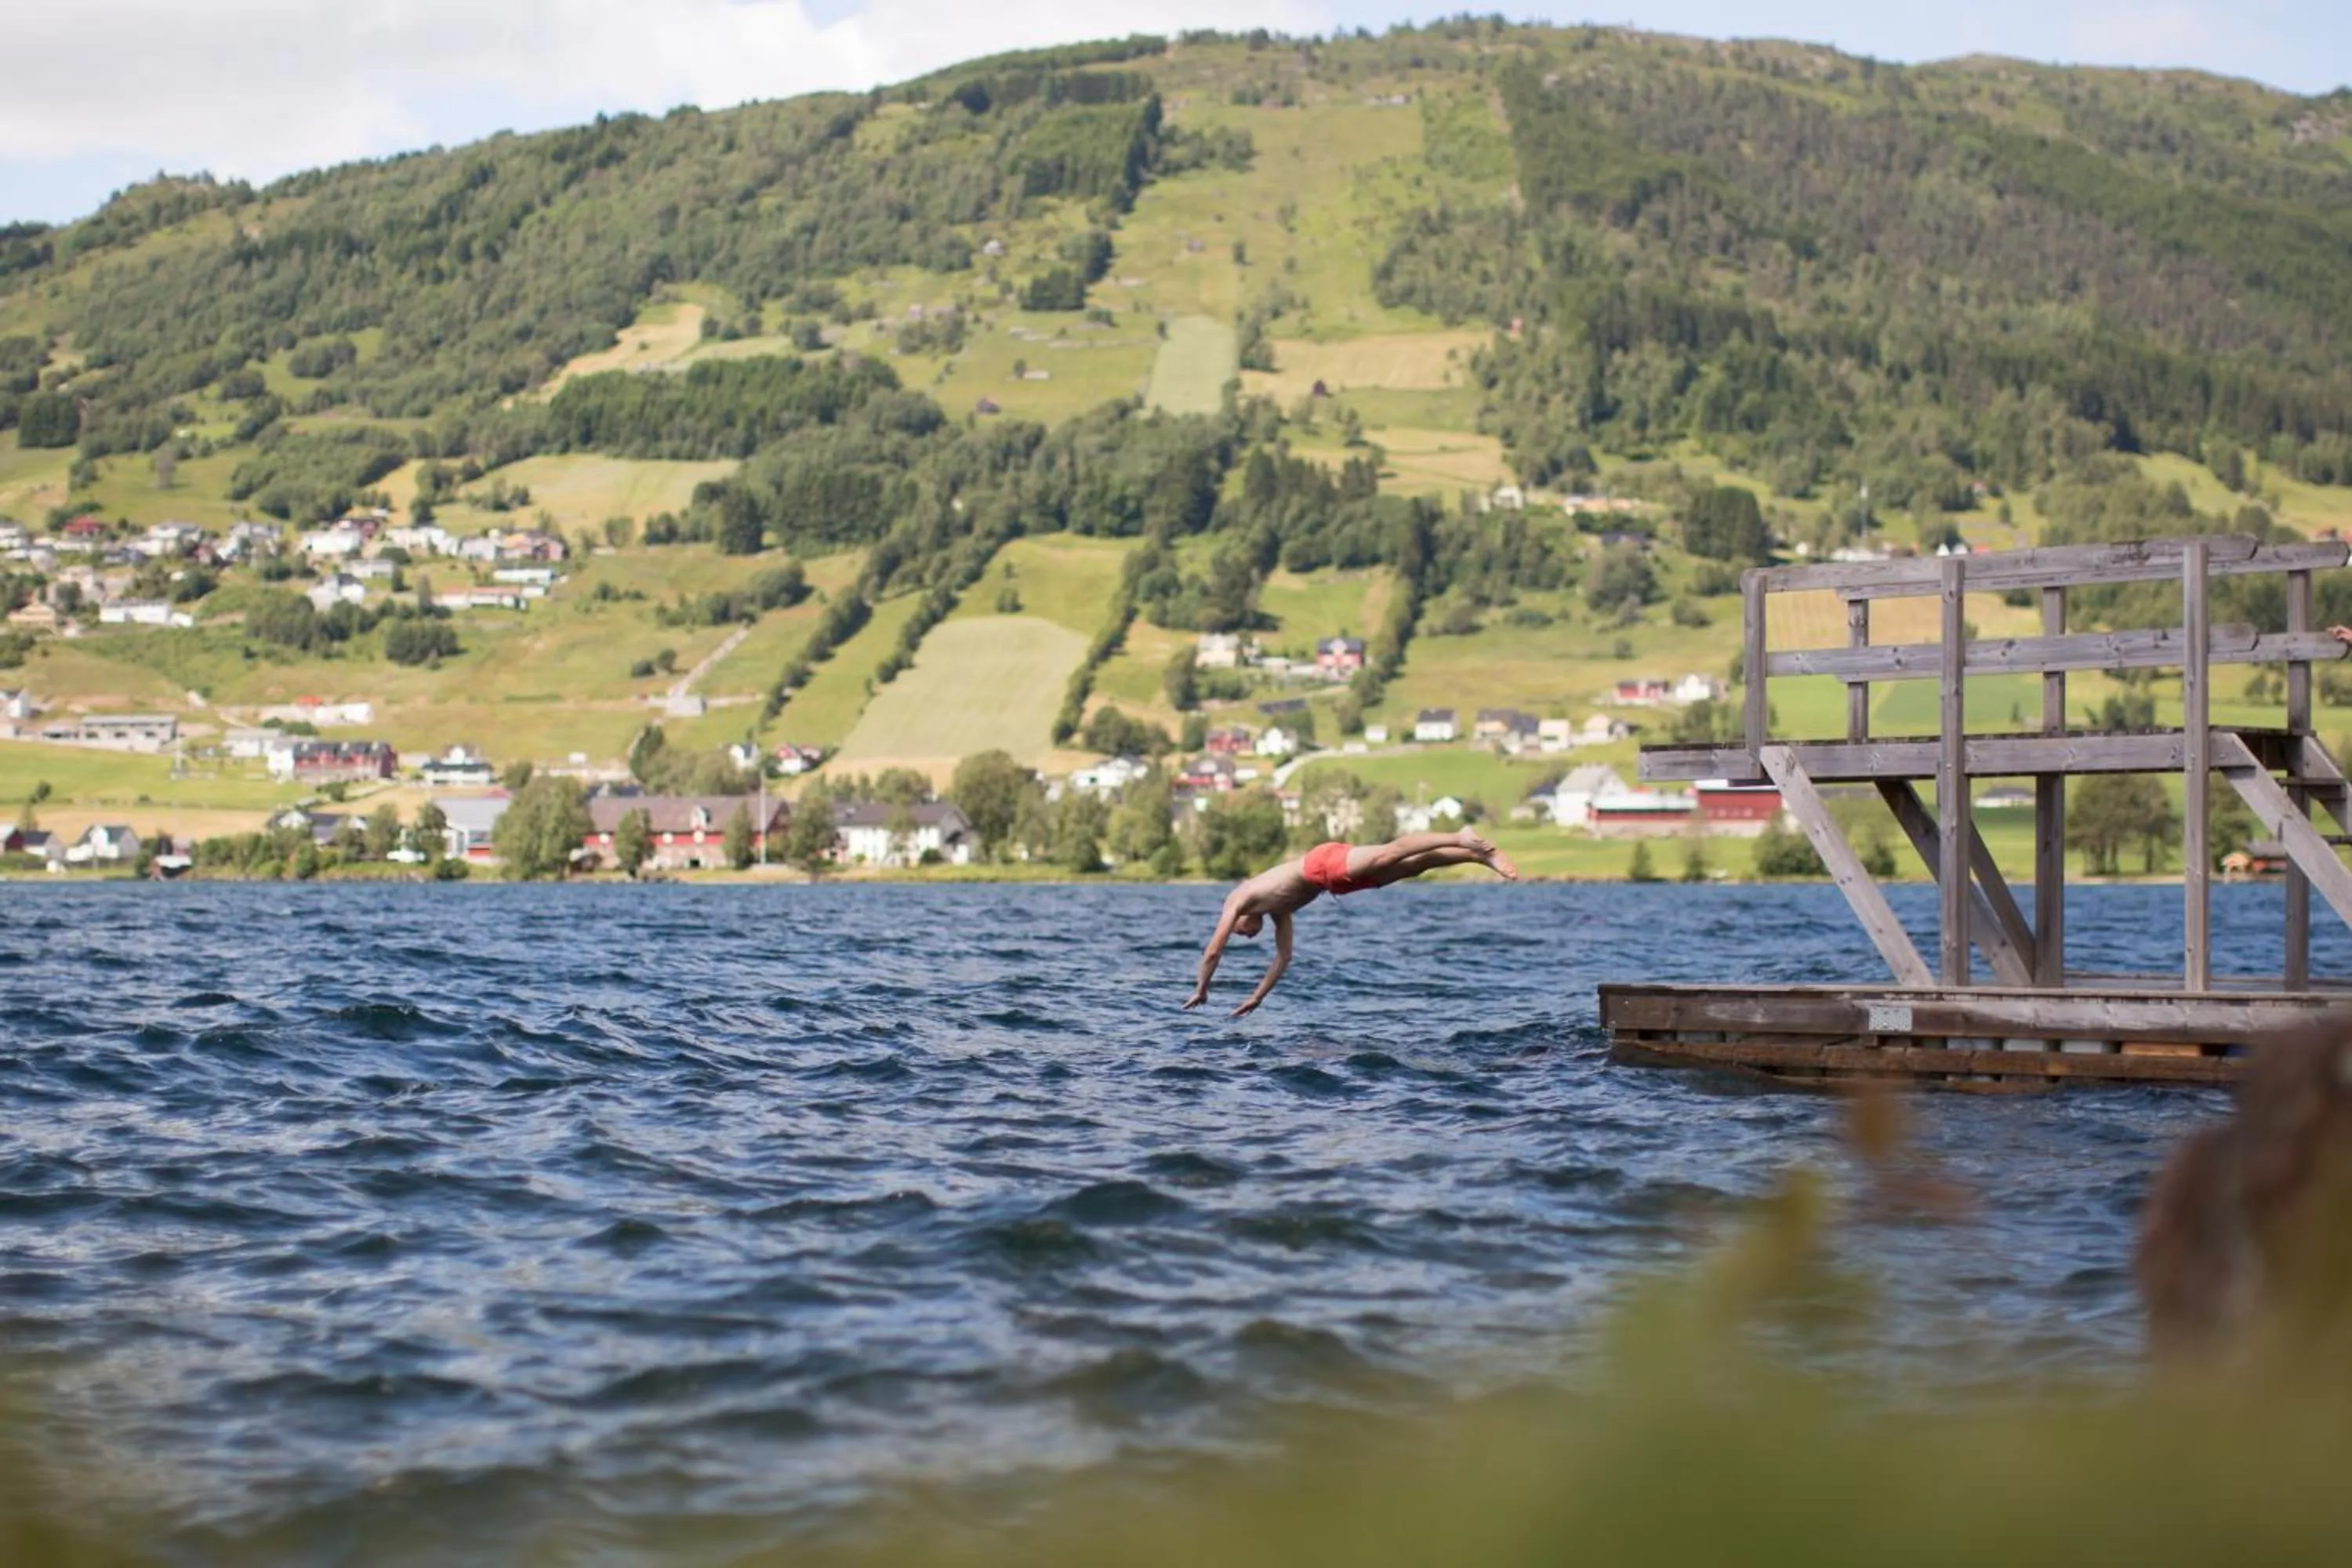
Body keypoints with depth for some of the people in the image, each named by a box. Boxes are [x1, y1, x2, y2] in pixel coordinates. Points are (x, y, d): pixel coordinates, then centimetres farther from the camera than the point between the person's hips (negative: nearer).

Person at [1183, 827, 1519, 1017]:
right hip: (1330, 874, 7)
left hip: (1326, 863, -7)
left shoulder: (1237, 899, 18)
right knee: (1414, 865, -8)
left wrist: (1201, 991, 27)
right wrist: (1257, 997, 42)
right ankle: (1480, 855, -21)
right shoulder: (1277, 909, 35)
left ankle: (1461, 839, -45)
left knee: (1388, 854, -28)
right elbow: (1283, 957, 39)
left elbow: (1214, 951, 16)